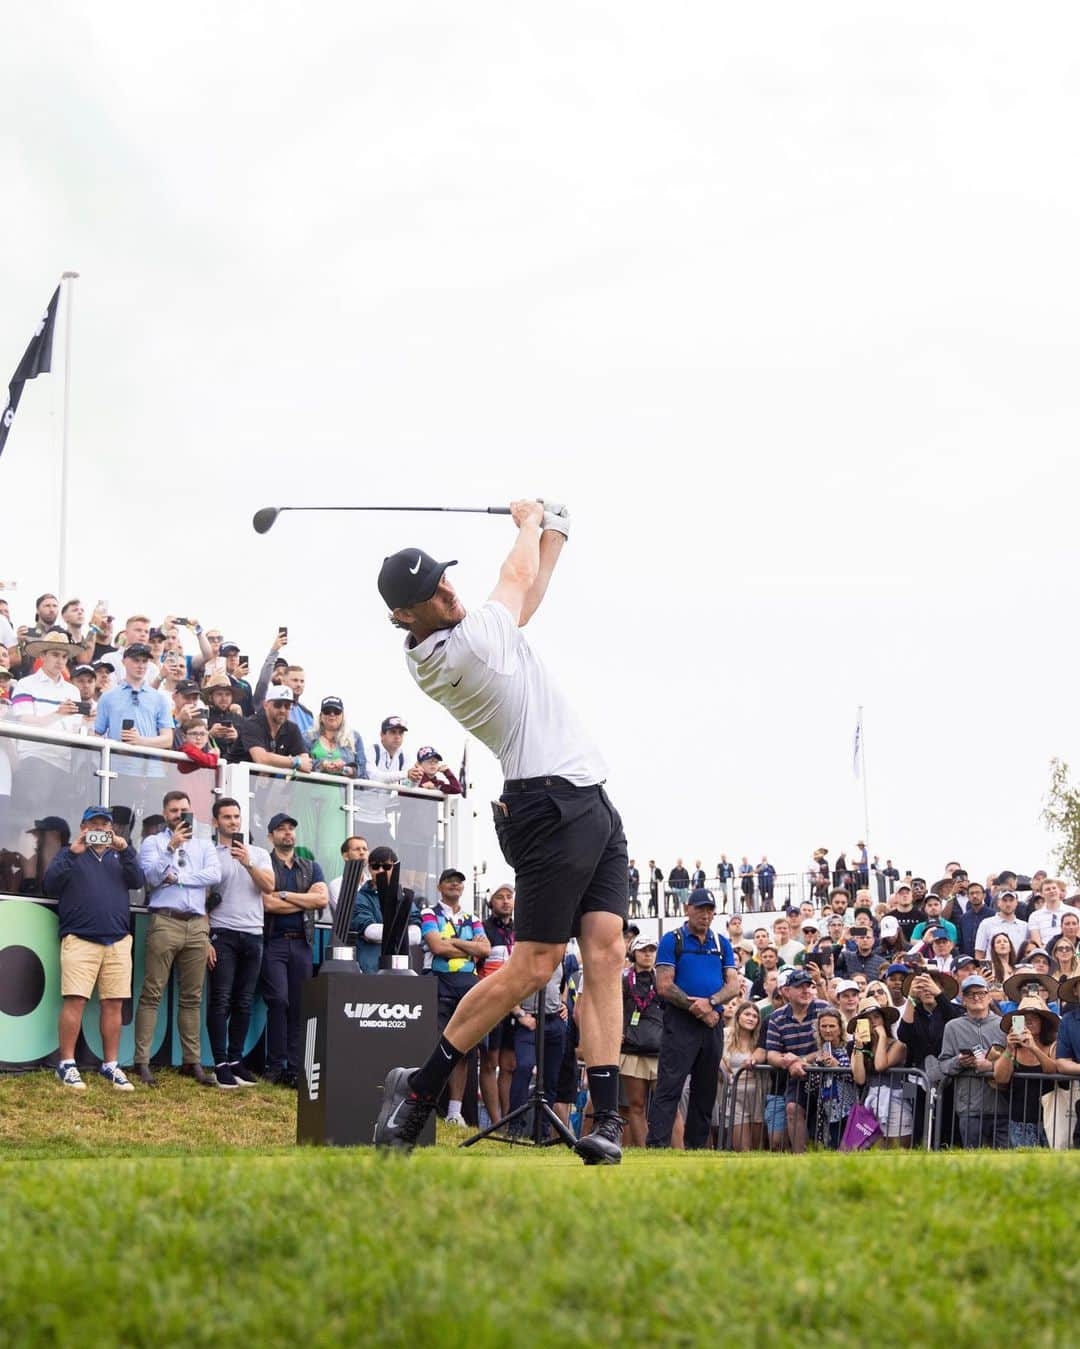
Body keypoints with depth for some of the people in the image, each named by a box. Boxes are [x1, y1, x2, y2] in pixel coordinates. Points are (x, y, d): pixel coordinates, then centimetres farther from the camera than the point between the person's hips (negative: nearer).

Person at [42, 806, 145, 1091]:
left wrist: (125, 851, -11)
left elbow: (137, 881, 3)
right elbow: (51, 885, -2)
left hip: (118, 941, 3)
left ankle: (110, 1065, 7)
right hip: (79, 939, -3)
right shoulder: (69, 854, 13)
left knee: (114, 1004, 0)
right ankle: (66, 1065, -8)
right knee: (75, 1000, -11)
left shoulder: (119, 855, 20)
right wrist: (72, 854, -11)